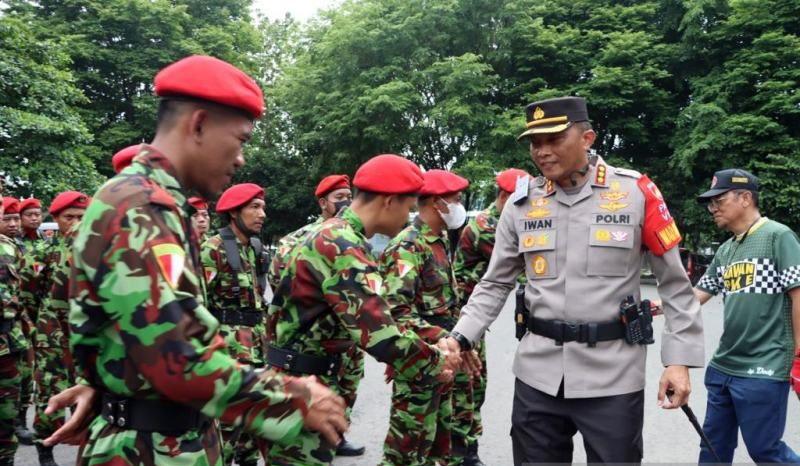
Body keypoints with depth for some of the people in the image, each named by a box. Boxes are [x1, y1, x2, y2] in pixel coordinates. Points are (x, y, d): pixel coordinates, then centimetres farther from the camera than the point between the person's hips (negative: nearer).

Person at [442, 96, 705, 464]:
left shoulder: (636, 193, -5)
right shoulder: (521, 205, 2)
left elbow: (675, 284, 0)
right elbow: (495, 285, 7)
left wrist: (679, 359, -6)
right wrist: (461, 337, -7)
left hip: (613, 377, -2)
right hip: (537, 374, 3)